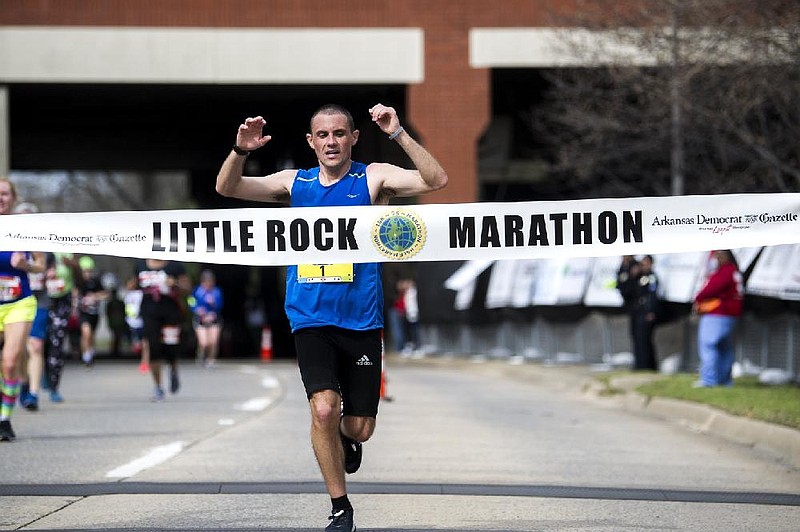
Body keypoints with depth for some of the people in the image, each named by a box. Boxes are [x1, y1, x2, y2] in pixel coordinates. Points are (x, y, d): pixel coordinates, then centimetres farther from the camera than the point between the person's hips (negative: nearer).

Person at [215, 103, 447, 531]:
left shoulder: (373, 178, -1)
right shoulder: (294, 183, 7)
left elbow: (436, 180, -15)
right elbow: (226, 188, 2)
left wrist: (398, 134, -26)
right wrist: (241, 150, -18)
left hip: (361, 321, 0)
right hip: (311, 320, 1)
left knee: (359, 428, 3)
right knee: (323, 409, -18)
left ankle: (345, 439, 42)